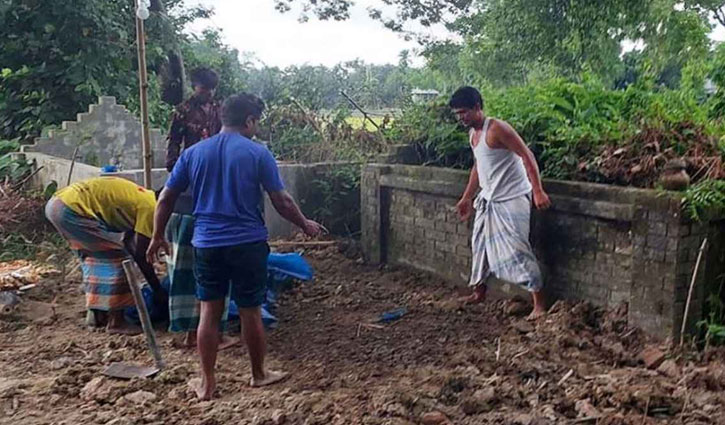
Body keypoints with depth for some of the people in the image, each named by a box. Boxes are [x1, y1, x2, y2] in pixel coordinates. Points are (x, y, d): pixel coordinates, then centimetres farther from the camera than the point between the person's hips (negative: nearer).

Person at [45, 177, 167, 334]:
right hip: (72, 208, -10)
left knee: (93, 254, 23)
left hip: (57, 203, 10)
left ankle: (97, 312, 30)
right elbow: (140, 255, -7)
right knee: (116, 256, -1)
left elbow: (128, 242, 29)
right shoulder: (149, 208, -5)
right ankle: (116, 321, 4)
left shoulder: (141, 199, 21)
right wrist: (158, 290, 3)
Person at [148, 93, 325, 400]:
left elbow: (165, 198, 7)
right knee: (250, 311, 10)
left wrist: (157, 238, 18)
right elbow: (282, 202, -4)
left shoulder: (194, 152, 4)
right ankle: (259, 374, 27)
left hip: (207, 245, 3)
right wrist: (305, 225, 12)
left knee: (210, 311, 11)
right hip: (247, 244, -3)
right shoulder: (258, 153, -6)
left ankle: (207, 383, 18)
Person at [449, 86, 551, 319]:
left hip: (511, 199, -9)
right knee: (480, 244, 16)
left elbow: (527, 156, -20)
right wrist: (467, 198, 24)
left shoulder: (497, 129, -19)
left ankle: (539, 303, -4)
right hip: (488, 199, 9)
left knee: (516, 249, -12)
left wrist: (538, 191, -26)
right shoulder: (473, 133, 9)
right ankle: (479, 291, 34)